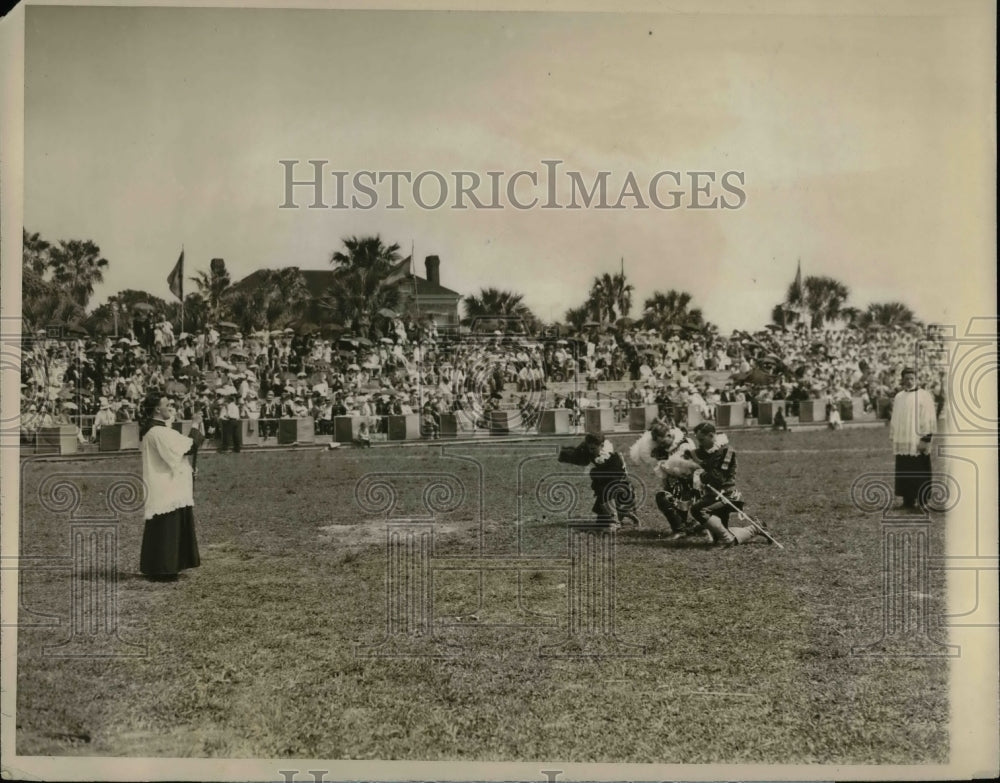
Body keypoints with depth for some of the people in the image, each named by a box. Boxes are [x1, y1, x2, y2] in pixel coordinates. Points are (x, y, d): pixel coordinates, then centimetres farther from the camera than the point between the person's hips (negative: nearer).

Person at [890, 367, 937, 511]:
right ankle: (908, 501, 14)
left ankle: (921, 502, 4)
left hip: (917, 443, -5)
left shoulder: (924, 395, -4)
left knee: (919, 472, -3)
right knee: (904, 473, 7)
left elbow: (928, 418, -9)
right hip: (902, 443, 5)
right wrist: (894, 438, 14)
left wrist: (926, 439, -15)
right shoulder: (898, 397, 12)